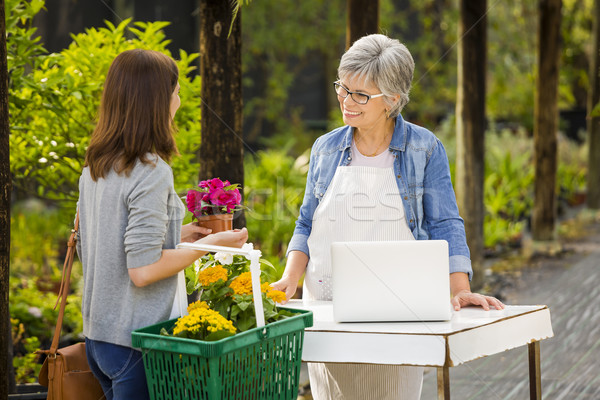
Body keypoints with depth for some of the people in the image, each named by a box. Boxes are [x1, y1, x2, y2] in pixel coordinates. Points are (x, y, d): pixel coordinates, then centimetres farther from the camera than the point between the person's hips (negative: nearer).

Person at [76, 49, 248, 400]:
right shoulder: (152, 172, -18)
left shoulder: (94, 168, 8)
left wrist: (175, 235, 17)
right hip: (135, 341, -8)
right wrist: (208, 245, -10)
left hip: (98, 335, 8)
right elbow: (143, 270, -22)